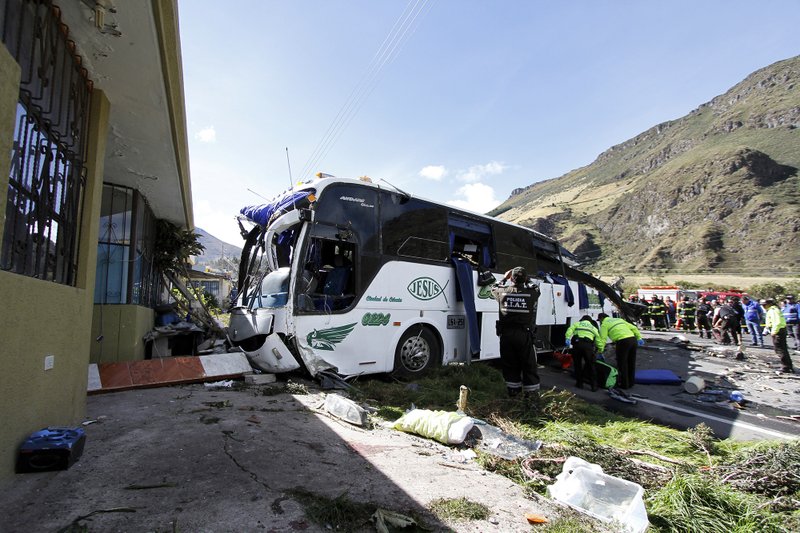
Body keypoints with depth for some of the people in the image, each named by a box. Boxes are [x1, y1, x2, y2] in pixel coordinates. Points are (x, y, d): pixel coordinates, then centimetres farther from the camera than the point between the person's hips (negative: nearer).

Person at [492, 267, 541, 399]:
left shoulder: (502, 291, -3)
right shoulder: (532, 292, -6)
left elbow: (494, 289, 20)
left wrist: (505, 278, 28)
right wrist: (525, 281, 24)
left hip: (506, 334, 2)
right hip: (524, 334, -1)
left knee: (509, 364, 12)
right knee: (529, 364, 9)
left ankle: (513, 391, 21)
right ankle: (532, 393, 15)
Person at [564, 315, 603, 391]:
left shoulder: (577, 324, 26)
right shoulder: (594, 327, 30)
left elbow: (570, 330, 4)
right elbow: (598, 340, 25)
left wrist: (568, 338, -6)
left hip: (577, 343, -1)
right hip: (588, 345, 1)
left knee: (577, 364, 11)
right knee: (590, 365, 9)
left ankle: (579, 383, 17)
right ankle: (594, 385, 10)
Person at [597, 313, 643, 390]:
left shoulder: (604, 325, 8)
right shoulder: (619, 319, 28)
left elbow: (602, 339, 2)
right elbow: (633, 328, 21)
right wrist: (639, 338, 20)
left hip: (623, 341, -7)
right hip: (633, 339, 7)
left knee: (622, 364, 5)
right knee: (631, 363, 18)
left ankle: (624, 384, 11)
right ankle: (631, 382, 28)